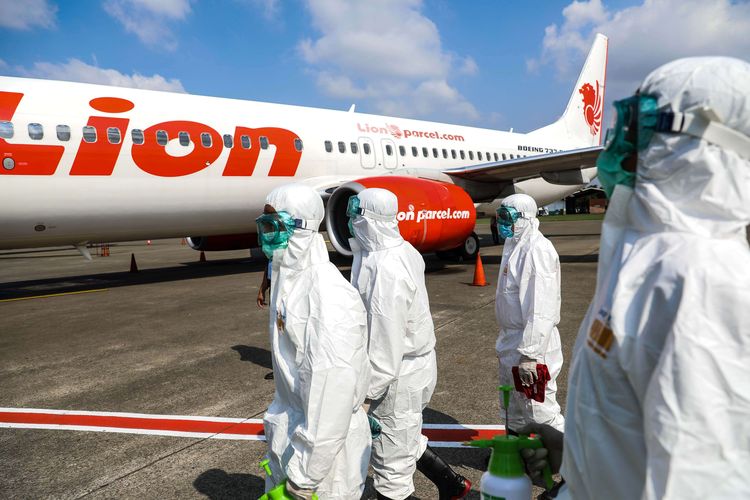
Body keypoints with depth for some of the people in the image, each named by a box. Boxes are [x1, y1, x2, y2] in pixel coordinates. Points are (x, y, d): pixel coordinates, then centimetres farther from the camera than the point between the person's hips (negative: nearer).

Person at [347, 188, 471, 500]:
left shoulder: (384, 269, -27)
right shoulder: (403, 251, 2)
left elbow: (385, 341, -26)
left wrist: (366, 389, -18)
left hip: (399, 377, -10)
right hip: (415, 365, 10)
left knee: (390, 461, 9)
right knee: (406, 441, 28)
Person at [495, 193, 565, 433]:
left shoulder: (537, 250, -21)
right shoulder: (514, 245, 11)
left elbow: (542, 310, -27)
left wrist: (530, 354, -28)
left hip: (531, 343, -10)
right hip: (511, 341, 10)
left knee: (539, 411, 1)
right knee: (513, 409, 24)